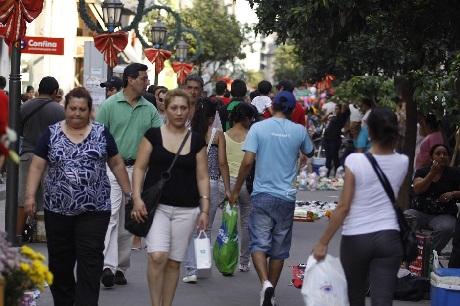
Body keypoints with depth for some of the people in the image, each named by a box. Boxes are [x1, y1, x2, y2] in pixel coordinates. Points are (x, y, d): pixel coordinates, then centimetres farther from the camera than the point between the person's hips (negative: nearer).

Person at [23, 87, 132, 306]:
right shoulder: (51, 134, 4)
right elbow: (37, 166, 3)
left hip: (94, 210, -1)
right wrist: (30, 196, -7)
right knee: (60, 262, 9)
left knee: (90, 261, -6)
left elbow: (116, 163, 11)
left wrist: (128, 193, 9)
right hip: (57, 210, 1)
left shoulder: (101, 133, 4)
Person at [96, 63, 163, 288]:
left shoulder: (150, 109, 10)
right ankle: (108, 266, -21)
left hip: (137, 169, 4)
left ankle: (121, 268, 18)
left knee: (127, 222, 9)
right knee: (111, 215, -15)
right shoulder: (110, 105, -2)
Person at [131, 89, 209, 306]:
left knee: (174, 262, 6)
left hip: (186, 210, 2)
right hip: (156, 206, -2)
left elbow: (202, 177, 8)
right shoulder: (153, 135, 2)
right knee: (157, 256, -17)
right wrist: (137, 198, -10)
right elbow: (139, 168, 1)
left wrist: (205, 209, 1)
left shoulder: (197, 141, 7)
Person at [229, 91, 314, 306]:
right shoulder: (299, 131, 1)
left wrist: (236, 190, -2)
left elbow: (247, 161, -11)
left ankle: (265, 283, -24)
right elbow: (309, 153, 21)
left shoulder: (258, 128, -5)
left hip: (262, 194, -2)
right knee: (279, 248, 12)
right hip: (287, 197, 2)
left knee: (259, 243, -1)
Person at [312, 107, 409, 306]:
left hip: (355, 238, -1)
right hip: (389, 237, 1)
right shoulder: (402, 163, -1)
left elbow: (343, 207, -11)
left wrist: (323, 242, -4)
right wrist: (391, 143, 18)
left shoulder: (354, 161, -12)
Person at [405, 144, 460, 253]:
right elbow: (417, 189, -8)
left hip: (443, 215, -1)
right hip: (420, 212, 1)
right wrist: (432, 173, -15)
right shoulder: (421, 172, 8)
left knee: (446, 228, -36)